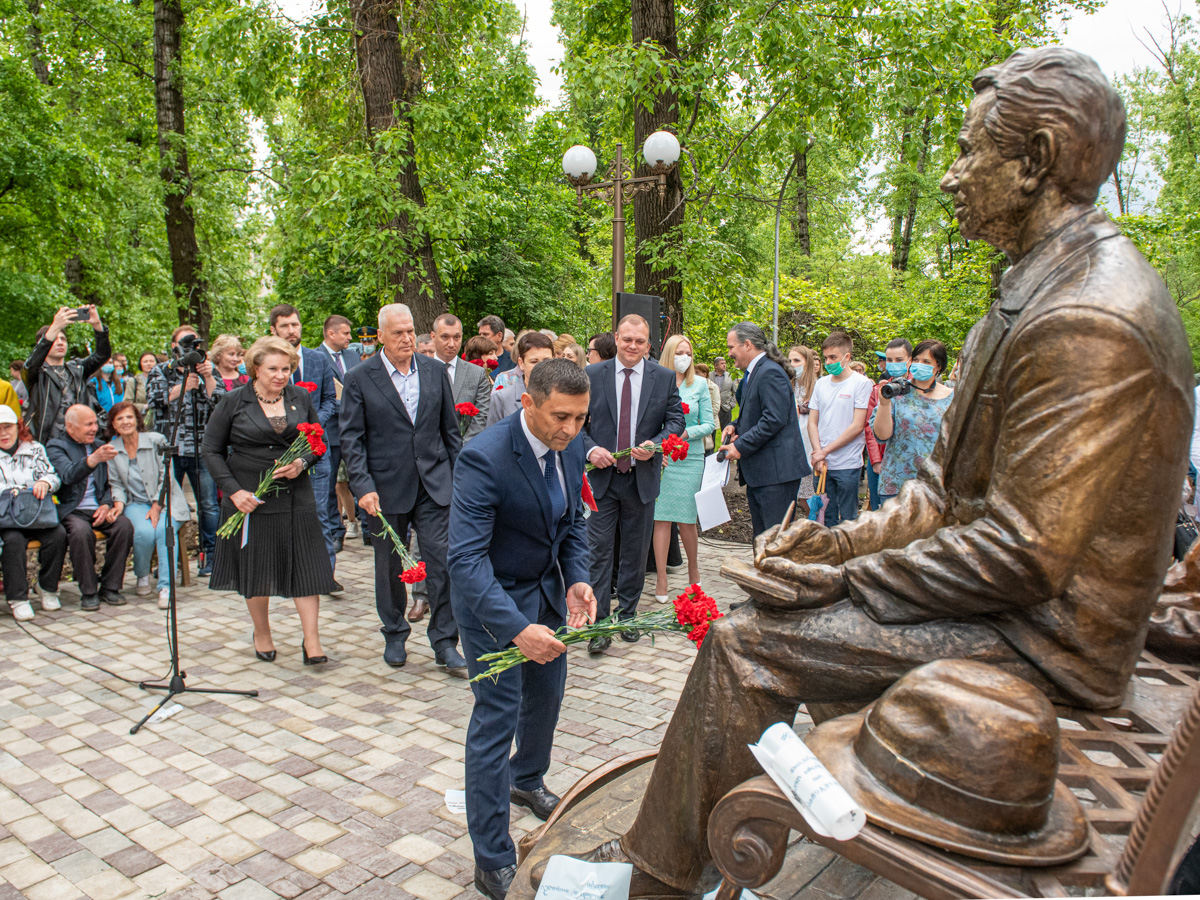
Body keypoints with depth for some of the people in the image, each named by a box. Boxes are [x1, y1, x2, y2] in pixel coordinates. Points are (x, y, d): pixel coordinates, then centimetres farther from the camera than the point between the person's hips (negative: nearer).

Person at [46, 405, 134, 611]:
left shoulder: (99, 447, 18)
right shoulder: (55, 447, 0)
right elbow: (68, 476, -21)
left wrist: (106, 504, -3)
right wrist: (93, 459, -40)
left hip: (98, 509, 4)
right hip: (70, 510, -4)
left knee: (124, 525, -25)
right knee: (81, 531, -35)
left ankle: (110, 587, -13)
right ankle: (88, 592, -20)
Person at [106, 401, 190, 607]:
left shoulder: (156, 440, -1)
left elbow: (166, 476, -4)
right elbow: (116, 484, 10)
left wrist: (157, 506, -13)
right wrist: (118, 504, -10)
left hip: (165, 502, -1)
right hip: (136, 503, 1)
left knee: (164, 529, -33)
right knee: (144, 532, -31)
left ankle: (166, 587, -31)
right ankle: (142, 576, -3)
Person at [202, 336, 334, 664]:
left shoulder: (301, 398, 5)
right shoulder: (233, 401, -2)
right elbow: (212, 451, 1)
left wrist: (302, 463, -11)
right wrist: (233, 491, -10)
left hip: (296, 498, 2)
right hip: (249, 498, -1)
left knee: (305, 565, -3)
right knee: (256, 568, 8)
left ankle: (311, 640, 3)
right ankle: (261, 634, 28)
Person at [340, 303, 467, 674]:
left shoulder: (435, 371, 5)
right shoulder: (359, 379, -3)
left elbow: (450, 430, 10)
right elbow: (352, 439, -4)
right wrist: (363, 487, -13)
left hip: (434, 483, 1)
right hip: (386, 486, -1)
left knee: (442, 560, -3)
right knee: (389, 566, 12)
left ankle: (445, 643, 7)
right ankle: (394, 636, 31)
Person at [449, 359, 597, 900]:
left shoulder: (571, 446, -9)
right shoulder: (485, 459, -32)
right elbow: (466, 558, -35)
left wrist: (576, 580, -12)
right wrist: (516, 628, -43)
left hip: (546, 588, 8)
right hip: (492, 598, -7)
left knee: (547, 694, 24)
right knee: (497, 718, -3)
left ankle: (526, 780, 53)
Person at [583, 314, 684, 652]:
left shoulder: (664, 377, 3)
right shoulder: (592, 375, 1)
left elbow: (676, 420, 3)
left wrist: (655, 444, -15)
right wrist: (590, 449, -14)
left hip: (642, 478, 1)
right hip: (602, 476, -1)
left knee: (635, 553, 12)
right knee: (599, 550, -3)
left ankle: (627, 616, 27)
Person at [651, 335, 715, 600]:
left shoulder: (699, 384, 6)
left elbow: (709, 424, 4)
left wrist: (686, 433, -12)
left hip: (690, 459, 0)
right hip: (659, 457, 0)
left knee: (687, 519, 2)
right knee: (661, 518, -1)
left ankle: (693, 572, 26)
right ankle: (661, 581, 6)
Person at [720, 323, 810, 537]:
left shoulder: (770, 373, -14)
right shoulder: (752, 374, 17)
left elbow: (775, 419, -22)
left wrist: (741, 446, -18)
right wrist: (735, 426, 7)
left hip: (776, 471, -10)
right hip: (758, 471, 10)